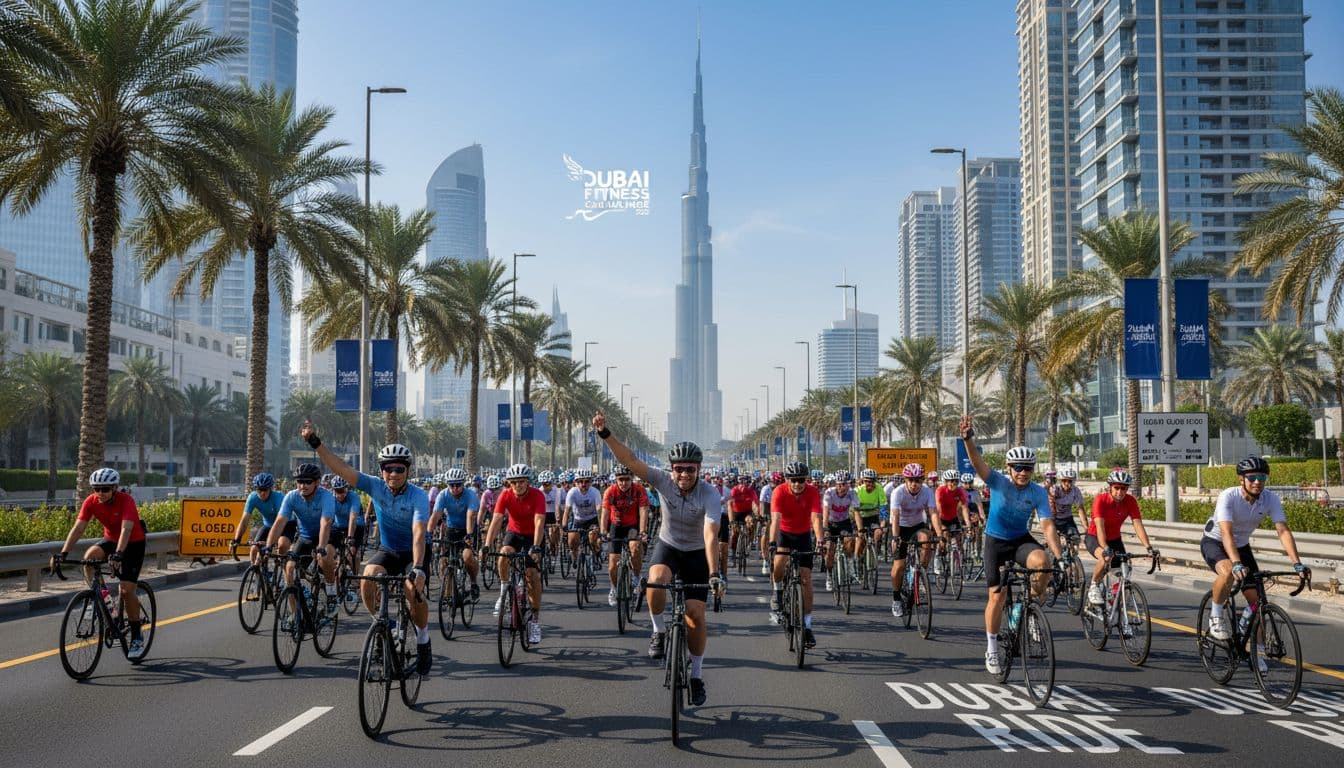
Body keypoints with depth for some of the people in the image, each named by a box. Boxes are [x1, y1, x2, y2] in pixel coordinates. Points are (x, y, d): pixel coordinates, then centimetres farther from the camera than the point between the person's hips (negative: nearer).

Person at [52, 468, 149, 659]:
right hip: (110, 539, 5)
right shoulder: (91, 501, -15)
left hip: (133, 543, -5)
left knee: (126, 589, -14)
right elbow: (78, 528, -20)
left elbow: (126, 530, -41)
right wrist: (63, 553, -32)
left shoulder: (126, 501, -29)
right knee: (89, 556, -28)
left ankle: (137, 637, -1)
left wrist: (117, 555, -55)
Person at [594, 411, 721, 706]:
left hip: (696, 554, -1)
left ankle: (696, 676, 12)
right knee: (656, 581, -33)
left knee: (695, 613, -7)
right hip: (667, 546, 1)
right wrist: (605, 434, -40)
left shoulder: (710, 494, -25)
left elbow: (711, 535, -35)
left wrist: (714, 574, -45)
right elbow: (629, 460, -27)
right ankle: (659, 632, -7)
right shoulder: (664, 481, -19)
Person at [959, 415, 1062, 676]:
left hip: (1021, 539, 1)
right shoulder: (998, 483, -17)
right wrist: (968, 439, -51)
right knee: (997, 596, -5)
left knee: (1042, 562, -33)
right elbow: (978, 462, -33)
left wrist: (1059, 556, -31)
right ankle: (992, 650, 13)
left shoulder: (1038, 493, -13)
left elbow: (1048, 526, -19)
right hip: (996, 541, -1)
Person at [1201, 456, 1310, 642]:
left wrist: (1297, 564, -38)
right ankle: (1216, 615, -12)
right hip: (1214, 542, -5)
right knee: (1229, 572, -37)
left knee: (1256, 599, -5)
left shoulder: (1271, 499, -17)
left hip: (1241, 546, 5)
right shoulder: (1228, 497, -29)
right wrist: (1237, 564, -54)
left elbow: (1283, 531, -24)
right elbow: (1227, 533, -40)